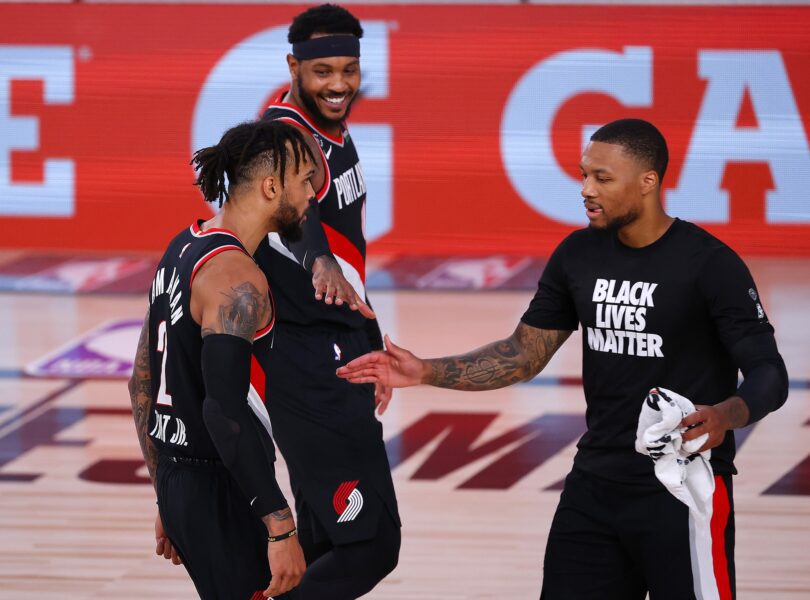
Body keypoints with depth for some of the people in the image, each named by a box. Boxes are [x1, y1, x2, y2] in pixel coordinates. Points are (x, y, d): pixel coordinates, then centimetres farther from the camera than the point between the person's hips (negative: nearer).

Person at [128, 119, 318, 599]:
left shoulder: (182, 250, 12)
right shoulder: (237, 278, -18)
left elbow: (143, 385, 18)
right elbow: (225, 411, -27)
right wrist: (281, 528, -27)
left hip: (180, 484, 10)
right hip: (221, 493, -10)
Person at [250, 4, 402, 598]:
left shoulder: (335, 135, 12)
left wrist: (370, 348, 25)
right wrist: (320, 260, -65)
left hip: (339, 356, 10)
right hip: (308, 368, -10)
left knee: (325, 537, 16)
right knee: (371, 542, -13)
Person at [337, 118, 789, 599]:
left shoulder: (709, 263, -13)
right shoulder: (579, 255, 5)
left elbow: (769, 374, -15)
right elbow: (525, 353, 12)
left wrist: (725, 415, -36)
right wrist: (427, 373, 1)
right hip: (595, 483, 6)